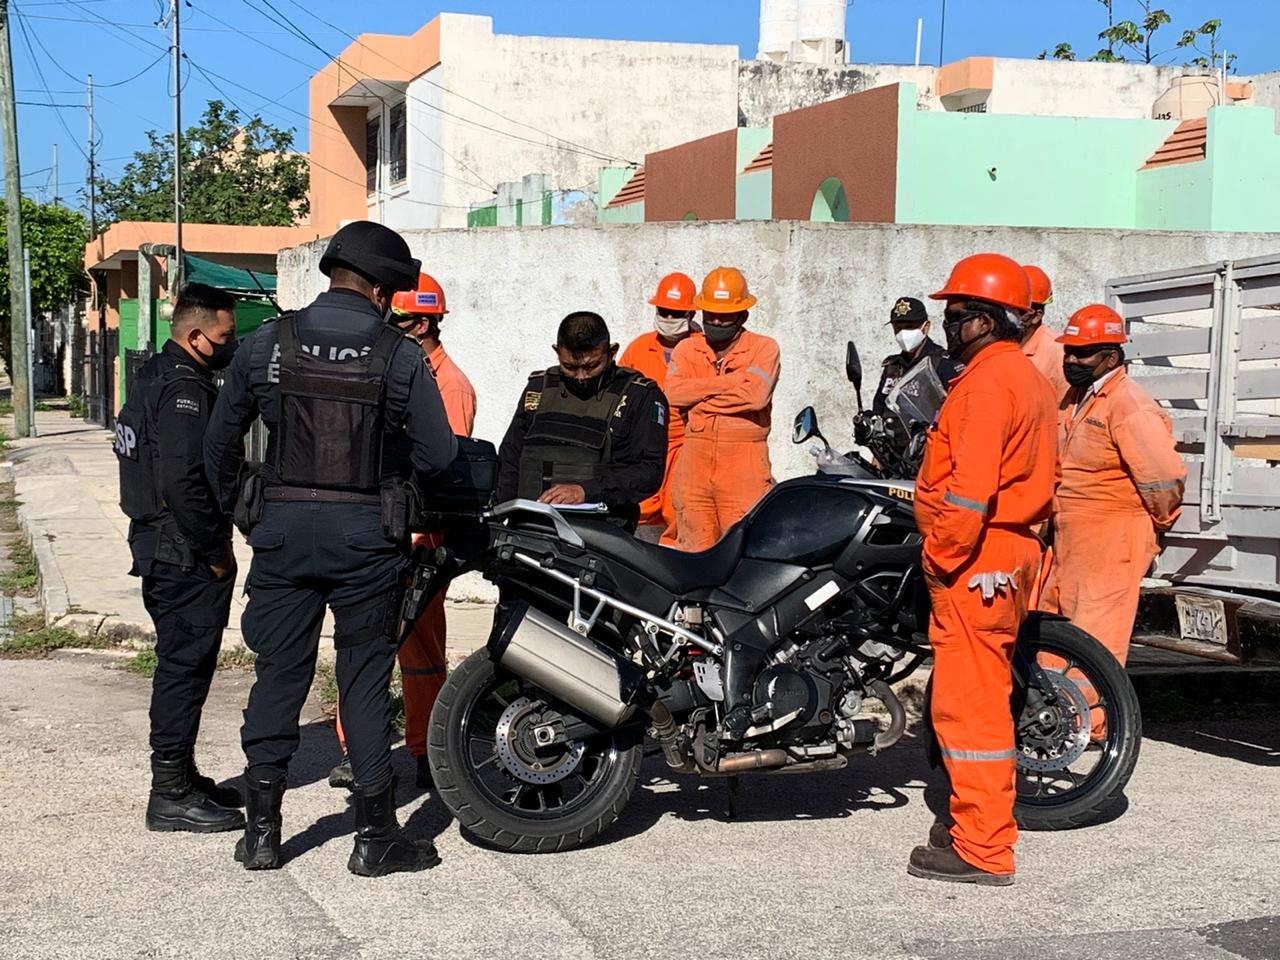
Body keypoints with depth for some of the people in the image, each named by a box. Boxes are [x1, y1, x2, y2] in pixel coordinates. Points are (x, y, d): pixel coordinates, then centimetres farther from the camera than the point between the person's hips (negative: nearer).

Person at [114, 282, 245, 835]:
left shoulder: (155, 375, 15)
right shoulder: (185, 389, -18)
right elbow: (182, 483, -26)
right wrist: (216, 552, -17)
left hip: (160, 548, 11)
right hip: (187, 557, -11)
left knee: (181, 666, 17)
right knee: (184, 668, -4)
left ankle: (180, 778, 28)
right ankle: (172, 795, 2)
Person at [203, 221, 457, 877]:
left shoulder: (267, 344, 0)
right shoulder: (401, 356, -6)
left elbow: (220, 441, 8)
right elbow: (438, 453, -5)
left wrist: (234, 510, 23)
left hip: (283, 528, 2)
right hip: (368, 536, -2)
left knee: (278, 674, 11)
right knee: (365, 680, 6)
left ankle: (261, 829, 16)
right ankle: (375, 835, 11)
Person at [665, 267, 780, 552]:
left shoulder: (764, 348, 3)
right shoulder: (687, 349, 13)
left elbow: (756, 395, -15)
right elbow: (673, 392, -6)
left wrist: (700, 398, -7)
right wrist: (732, 381, -8)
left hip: (744, 465, -3)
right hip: (694, 460, 3)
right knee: (695, 551, 6)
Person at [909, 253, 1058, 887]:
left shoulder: (986, 382, -16)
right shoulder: (1028, 378, 17)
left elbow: (970, 487, -24)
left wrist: (941, 557, -17)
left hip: (974, 562, -11)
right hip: (1012, 551, 11)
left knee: (967, 701, -7)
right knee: (986, 695, 18)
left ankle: (983, 850, -4)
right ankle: (985, 820, 28)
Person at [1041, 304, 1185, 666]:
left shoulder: (1129, 406, -17)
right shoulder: (1077, 398, 13)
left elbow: (1166, 478, -20)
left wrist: (1155, 527, -6)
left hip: (1110, 548, -10)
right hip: (1069, 546, 10)